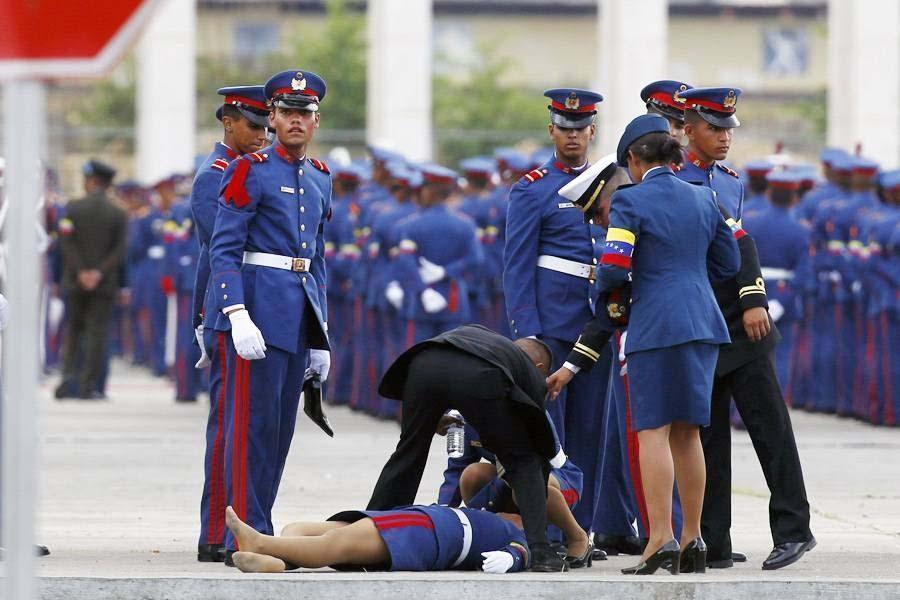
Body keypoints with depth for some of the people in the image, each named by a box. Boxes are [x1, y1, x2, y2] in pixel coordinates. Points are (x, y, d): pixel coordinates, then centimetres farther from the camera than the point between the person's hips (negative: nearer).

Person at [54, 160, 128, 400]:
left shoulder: (73, 208, -2)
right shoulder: (118, 214, -1)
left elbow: (67, 243, -9)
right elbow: (120, 250, -8)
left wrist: (80, 272, -11)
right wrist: (99, 273, -11)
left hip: (75, 281, 0)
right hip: (105, 284, 0)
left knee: (73, 329, 15)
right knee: (97, 333, 1)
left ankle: (69, 373, -3)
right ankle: (88, 386, -3)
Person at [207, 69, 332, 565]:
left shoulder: (319, 179, 16)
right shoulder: (250, 171, -6)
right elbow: (223, 249, -10)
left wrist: (320, 336, 18)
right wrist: (238, 317, -21)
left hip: (298, 316, 7)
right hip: (257, 308, -7)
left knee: (280, 429, 8)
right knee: (253, 423, -8)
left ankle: (258, 532, 13)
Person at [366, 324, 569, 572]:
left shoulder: (472, 332, 46)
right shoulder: (532, 374, 34)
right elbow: (541, 450, 36)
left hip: (424, 365, 3)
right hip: (480, 375, -3)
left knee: (408, 455, 23)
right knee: (523, 462, 16)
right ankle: (539, 551, 7)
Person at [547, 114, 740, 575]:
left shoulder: (630, 200, -6)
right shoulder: (703, 199, 12)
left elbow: (613, 269, -13)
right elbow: (728, 264, 17)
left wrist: (603, 290, 8)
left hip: (655, 325, -6)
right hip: (703, 324, 6)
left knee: (653, 431, -5)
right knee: (686, 433, 11)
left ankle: (661, 538, -14)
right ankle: (692, 541, 12)